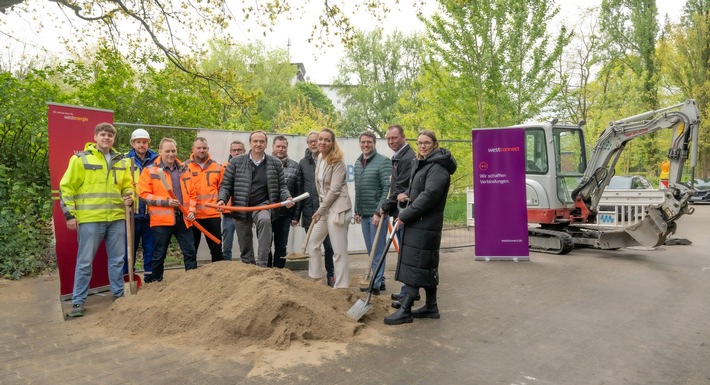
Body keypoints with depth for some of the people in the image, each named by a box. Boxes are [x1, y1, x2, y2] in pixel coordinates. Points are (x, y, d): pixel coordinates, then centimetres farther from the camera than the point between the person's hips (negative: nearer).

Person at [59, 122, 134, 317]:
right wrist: (70, 214, -7)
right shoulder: (81, 159, -3)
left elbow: (127, 185, 21)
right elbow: (66, 187, -2)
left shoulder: (121, 161, 11)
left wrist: (129, 197, -1)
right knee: (85, 262, 2)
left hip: (116, 218, 5)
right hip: (90, 219, -4)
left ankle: (118, 295, 25)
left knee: (117, 260, 12)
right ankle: (78, 301, 13)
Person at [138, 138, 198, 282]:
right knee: (159, 255, 7)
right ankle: (155, 283, 22)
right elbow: (144, 193, -6)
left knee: (190, 253, 5)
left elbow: (192, 193, 14)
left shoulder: (184, 170, 12)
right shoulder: (150, 171, 0)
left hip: (183, 219, 3)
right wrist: (166, 201, -14)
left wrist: (192, 210, 0)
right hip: (162, 219, -3)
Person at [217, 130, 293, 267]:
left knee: (265, 220, -35)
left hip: (262, 205, -1)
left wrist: (287, 197, -10)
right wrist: (222, 199, -13)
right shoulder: (236, 162, 1)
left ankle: (261, 265, -31)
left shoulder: (275, 163, 4)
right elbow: (226, 185, 4)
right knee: (245, 248, 7)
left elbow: (281, 186, 9)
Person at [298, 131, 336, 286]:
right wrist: (297, 213, 5)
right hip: (309, 211, 3)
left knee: (329, 246, 1)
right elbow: (300, 188, 9)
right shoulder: (303, 163, 9)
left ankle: (331, 275, 16)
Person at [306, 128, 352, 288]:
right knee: (312, 243, 16)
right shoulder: (320, 158, 12)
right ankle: (315, 278, 29)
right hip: (324, 206, 9)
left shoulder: (337, 162, -13)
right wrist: (321, 208, 13)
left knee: (339, 250, -5)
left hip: (337, 208, -9)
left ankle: (341, 286, 4)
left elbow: (334, 190, -16)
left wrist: (320, 210, -12)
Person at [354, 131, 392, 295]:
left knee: (377, 250, -2)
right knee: (371, 250, 13)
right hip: (364, 213, 7)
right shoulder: (358, 163, 12)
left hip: (377, 213, -7)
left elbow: (387, 189, -15)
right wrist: (357, 211, 16)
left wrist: (379, 211, -19)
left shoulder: (383, 161, -10)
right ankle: (379, 281, 24)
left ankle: (377, 284, 6)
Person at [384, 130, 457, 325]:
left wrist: (405, 215, -19)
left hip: (426, 224, -10)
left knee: (415, 264, -8)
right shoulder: (420, 163, 17)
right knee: (427, 265, 14)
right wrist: (407, 194, 1)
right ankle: (431, 306, 23)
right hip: (416, 222, 10)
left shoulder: (438, 167, -14)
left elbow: (429, 195, -22)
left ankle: (405, 310, -3)